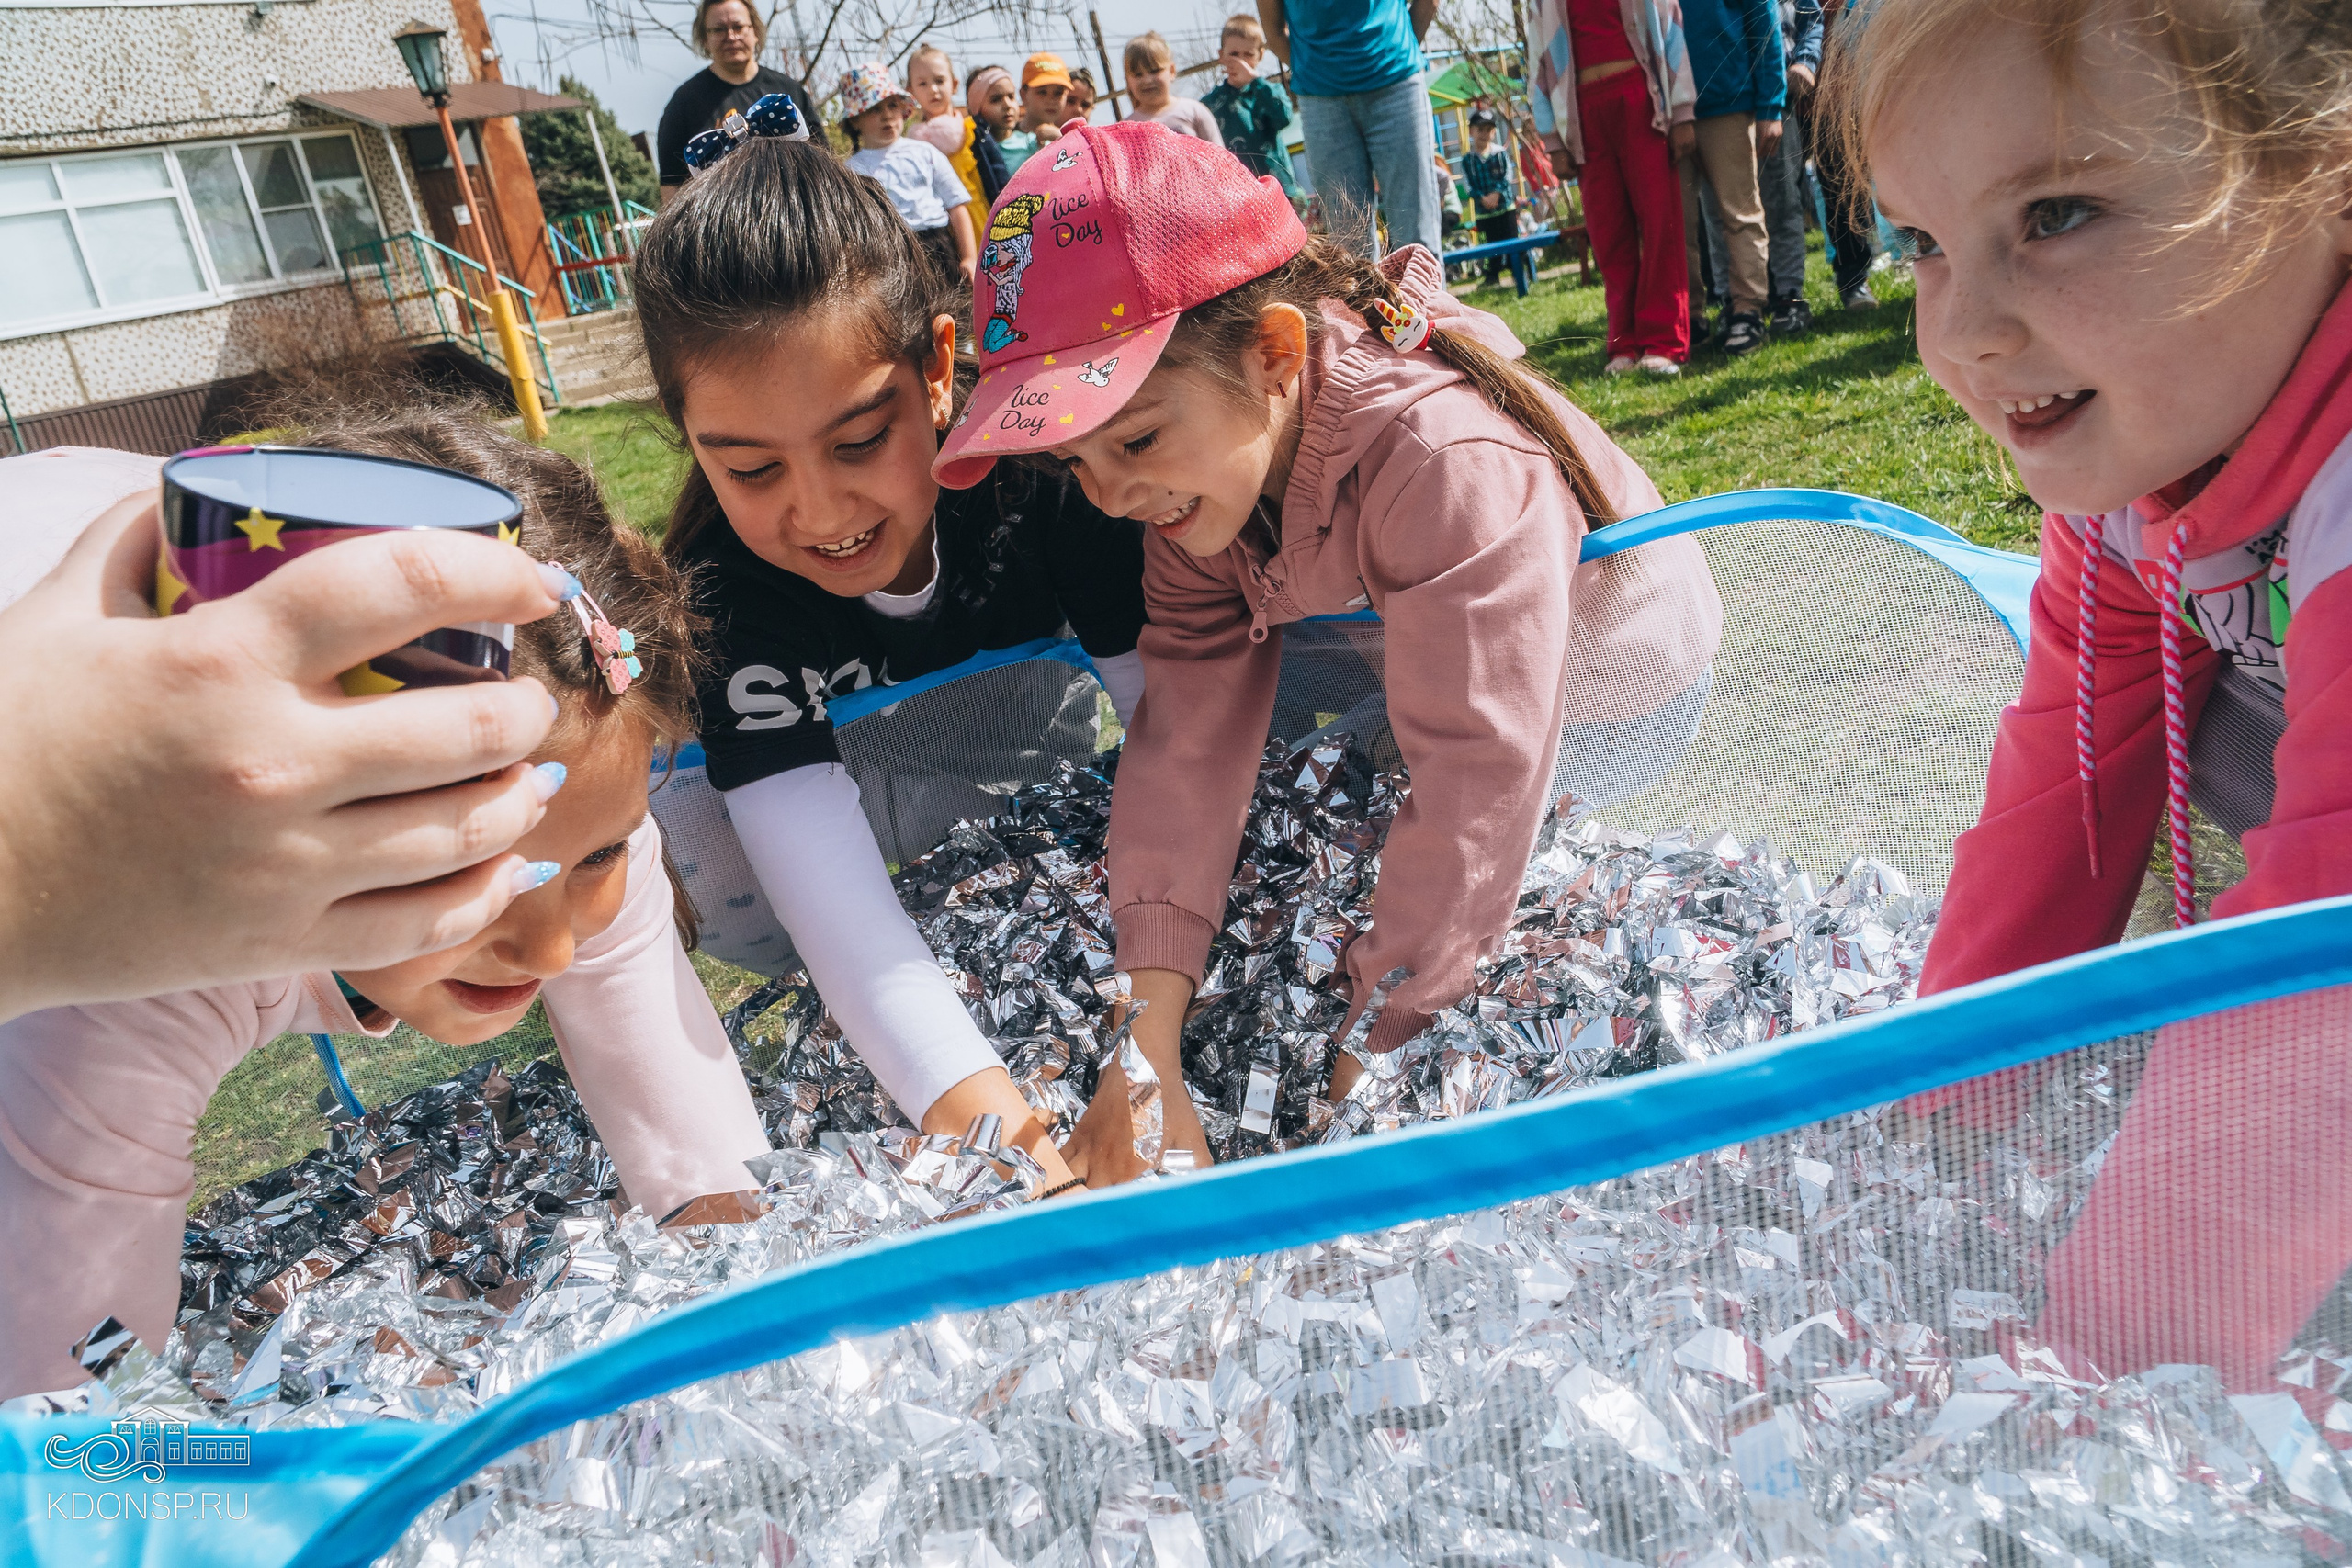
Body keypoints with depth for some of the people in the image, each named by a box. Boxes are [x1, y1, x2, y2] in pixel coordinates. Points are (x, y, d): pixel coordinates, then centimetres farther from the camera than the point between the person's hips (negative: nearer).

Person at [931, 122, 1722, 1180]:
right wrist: (1144, 1054, -34)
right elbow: (1190, 728, -26)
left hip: (1603, 697, -6)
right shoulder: (1205, 459, -19)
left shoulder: (1447, 467, -42)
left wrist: (1354, 1073, -37)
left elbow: (1478, 785, -42)